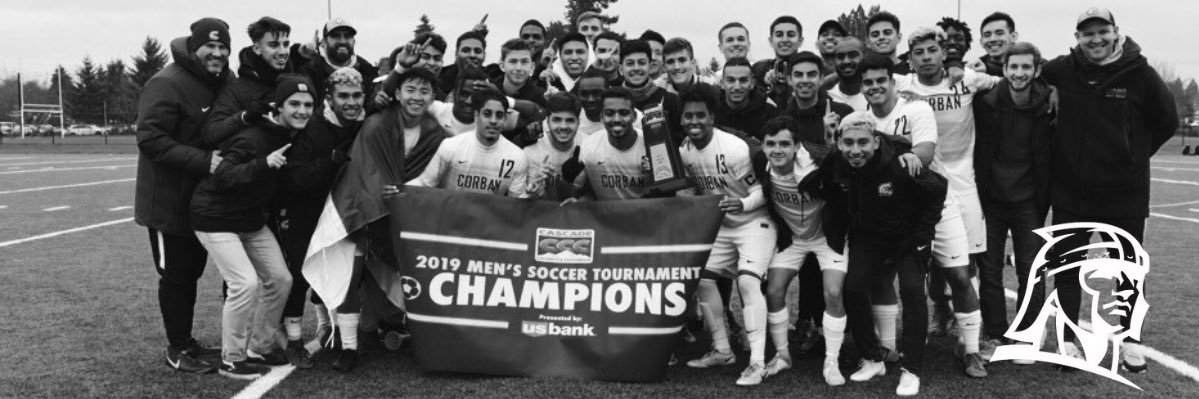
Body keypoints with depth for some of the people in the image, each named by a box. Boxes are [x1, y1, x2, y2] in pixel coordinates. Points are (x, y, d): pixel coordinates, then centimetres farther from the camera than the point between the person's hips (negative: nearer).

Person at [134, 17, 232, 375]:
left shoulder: (225, 83, 7)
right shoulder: (167, 85, -18)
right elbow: (151, 140, -26)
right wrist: (204, 160, -32)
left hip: (203, 201, 8)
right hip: (168, 202, -8)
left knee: (191, 273, 17)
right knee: (175, 275, 3)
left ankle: (187, 341, 30)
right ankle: (178, 349, 17)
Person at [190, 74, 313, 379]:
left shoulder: (295, 136, -2)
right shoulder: (252, 138, -26)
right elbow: (221, 179, -33)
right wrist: (264, 163, -44)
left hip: (252, 220, 8)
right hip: (216, 219, -8)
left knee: (280, 279, 6)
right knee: (246, 283, -18)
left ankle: (261, 347, 25)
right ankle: (232, 359, 0)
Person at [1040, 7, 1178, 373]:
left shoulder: (1138, 73, -9)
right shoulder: (1064, 69, -6)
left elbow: (1167, 121, 3)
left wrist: (1134, 154, 4)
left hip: (1125, 190, -1)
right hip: (1070, 190, 1)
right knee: (1067, 266, 7)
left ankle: (1130, 340, 26)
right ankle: (1069, 340, 19)